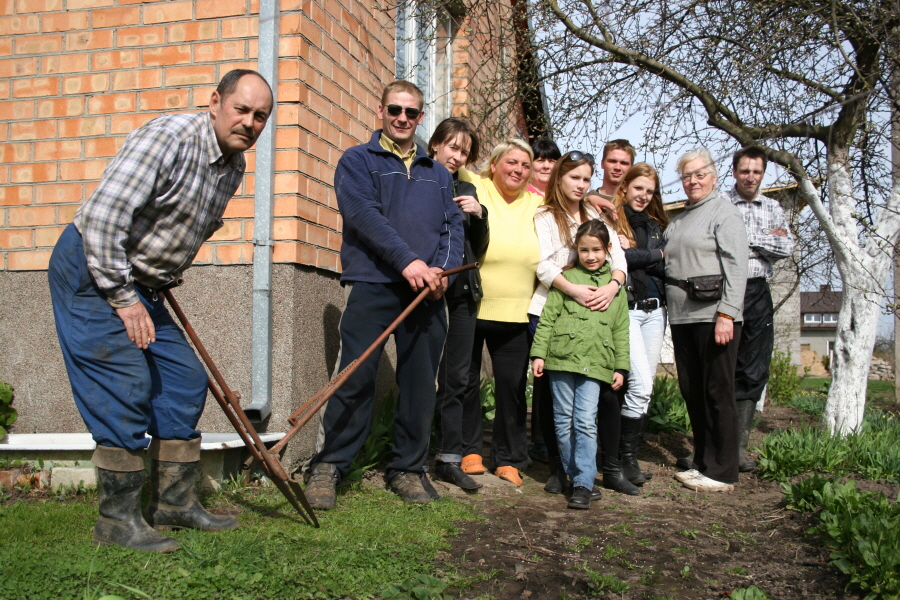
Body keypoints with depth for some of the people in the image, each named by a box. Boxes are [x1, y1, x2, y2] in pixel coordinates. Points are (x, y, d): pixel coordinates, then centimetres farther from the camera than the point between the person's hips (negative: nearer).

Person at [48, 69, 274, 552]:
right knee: (126, 388, -11)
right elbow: (104, 214, -26)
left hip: (139, 283, 9)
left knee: (185, 381, 7)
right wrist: (123, 298, -22)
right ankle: (117, 521, 1)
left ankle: (174, 503, 17)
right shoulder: (168, 137, -21)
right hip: (91, 270, -9)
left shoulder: (233, 167, 6)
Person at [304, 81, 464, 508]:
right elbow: (363, 214, -8)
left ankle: (408, 468, 17)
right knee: (355, 378, -7)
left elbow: (453, 225, 12)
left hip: (427, 291, 4)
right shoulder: (357, 161, 8)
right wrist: (407, 261, -18)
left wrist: (442, 269, -8)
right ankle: (328, 467, 4)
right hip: (372, 284, -4)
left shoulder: (438, 173, 22)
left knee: (421, 383, 6)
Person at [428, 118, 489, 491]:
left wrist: (479, 215, -1)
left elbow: (478, 249, 15)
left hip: (462, 290, 5)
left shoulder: (466, 191, 16)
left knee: (457, 377, 6)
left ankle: (450, 458, 14)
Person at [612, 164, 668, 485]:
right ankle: (627, 457, -3)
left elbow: (666, 268, 9)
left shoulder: (655, 225, 19)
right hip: (626, 309, -6)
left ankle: (629, 454, 12)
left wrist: (636, 254, -9)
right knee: (640, 384, -14)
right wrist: (654, 255, -6)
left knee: (644, 386, 5)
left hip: (654, 310, 6)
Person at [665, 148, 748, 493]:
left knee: (717, 393, -3)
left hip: (713, 315, -7)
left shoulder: (723, 212, -2)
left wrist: (726, 314, -19)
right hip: (682, 317, 7)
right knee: (691, 392, 10)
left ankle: (721, 473, 4)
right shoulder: (679, 220, 21)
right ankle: (702, 463, 20)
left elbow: (736, 265, -11)